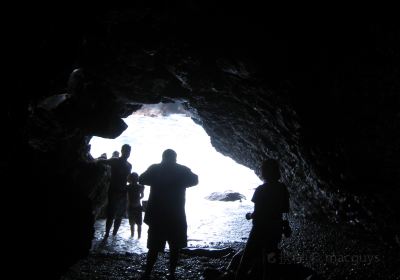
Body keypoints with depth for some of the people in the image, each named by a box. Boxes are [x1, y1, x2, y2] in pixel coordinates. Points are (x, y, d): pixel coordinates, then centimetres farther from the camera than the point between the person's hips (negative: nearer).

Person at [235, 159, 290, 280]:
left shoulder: (261, 190, -19)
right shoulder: (283, 189, -2)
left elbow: (257, 214, -20)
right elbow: (285, 210, 7)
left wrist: (249, 216, 0)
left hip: (261, 230, -6)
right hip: (276, 230, 6)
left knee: (246, 261, 6)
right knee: (268, 261, 21)